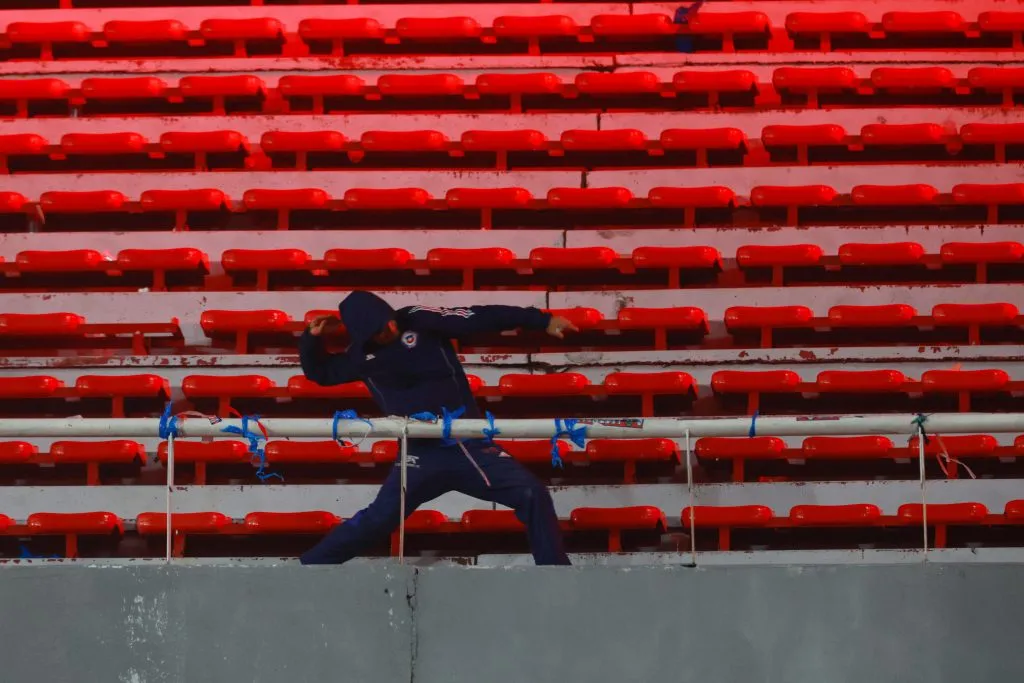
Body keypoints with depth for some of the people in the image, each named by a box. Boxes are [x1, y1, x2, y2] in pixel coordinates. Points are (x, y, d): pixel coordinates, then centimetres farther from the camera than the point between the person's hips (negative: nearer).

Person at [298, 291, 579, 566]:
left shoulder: (419, 320, -6)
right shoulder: (361, 355, 3)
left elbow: (483, 318, -11)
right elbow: (319, 372, 19)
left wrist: (542, 320, -14)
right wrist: (311, 338, -1)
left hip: (469, 443, 0)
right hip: (421, 454, 1)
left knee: (533, 495, -11)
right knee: (376, 520, -6)